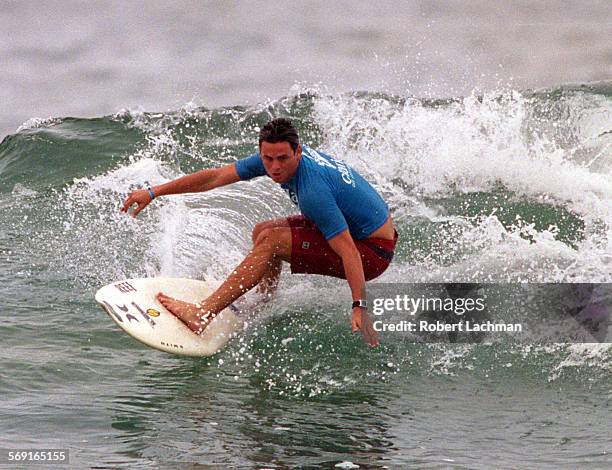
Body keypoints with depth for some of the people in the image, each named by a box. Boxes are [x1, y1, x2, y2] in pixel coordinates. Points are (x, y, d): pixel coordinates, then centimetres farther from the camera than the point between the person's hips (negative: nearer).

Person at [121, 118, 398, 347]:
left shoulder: (313, 192, -31)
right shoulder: (275, 156, -5)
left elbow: (348, 250, -34)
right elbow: (216, 177, 1)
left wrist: (360, 307, -38)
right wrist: (154, 192, 1)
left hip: (373, 251, -9)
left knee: (270, 241, -18)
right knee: (262, 231, 15)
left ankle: (203, 314, -18)